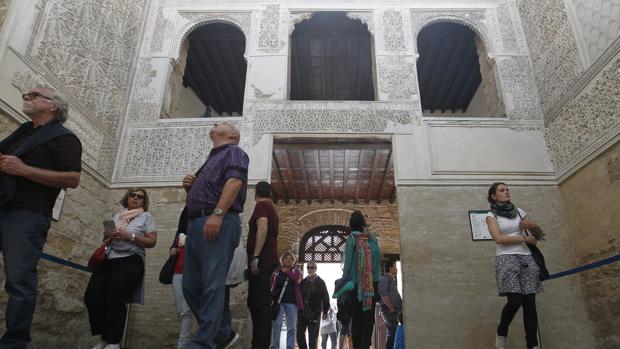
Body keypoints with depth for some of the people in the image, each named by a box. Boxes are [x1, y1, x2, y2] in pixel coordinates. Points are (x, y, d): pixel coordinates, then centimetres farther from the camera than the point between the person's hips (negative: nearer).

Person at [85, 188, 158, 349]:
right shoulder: (118, 214, 21)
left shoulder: (146, 216, 7)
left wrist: (130, 236, -12)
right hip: (108, 259, 5)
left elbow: (152, 242, -1)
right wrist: (109, 235, -1)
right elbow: (105, 236, 23)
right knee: (91, 296, -8)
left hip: (130, 260, -5)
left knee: (115, 299, -12)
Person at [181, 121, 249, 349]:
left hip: (218, 223, -9)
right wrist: (189, 187, 12)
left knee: (212, 286, -12)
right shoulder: (211, 160, 33)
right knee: (191, 286, 6)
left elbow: (235, 181, -12)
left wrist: (218, 214, -25)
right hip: (197, 224, 9)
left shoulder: (233, 152, 8)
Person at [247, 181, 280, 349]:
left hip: (262, 259, -9)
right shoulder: (272, 208, 23)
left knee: (259, 302, -12)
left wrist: (255, 256, -24)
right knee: (257, 302, 12)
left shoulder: (261, 205, -4)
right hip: (268, 259, 9)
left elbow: (263, 228, -19)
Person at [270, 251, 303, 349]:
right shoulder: (277, 271, 9)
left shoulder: (296, 271, 11)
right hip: (278, 302, -1)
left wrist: (286, 271, -3)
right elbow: (272, 286, 4)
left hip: (291, 302, 1)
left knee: (291, 328, 3)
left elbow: (297, 279, -12)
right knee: (276, 326, -5)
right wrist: (271, 299, -7)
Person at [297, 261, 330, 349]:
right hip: (302, 312, 4)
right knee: (300, 334, 4)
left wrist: (325, 311, -5)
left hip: (314, 313, -3)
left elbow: (325, 297, -1)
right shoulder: (303, 281, 11)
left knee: (313, 336, 1)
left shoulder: (320, 282, 1)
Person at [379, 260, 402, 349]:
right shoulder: (385, 279, -7)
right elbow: (383, 294, -19)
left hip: (393, 310, 10)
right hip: (388, 309, -10)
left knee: (392, 332, 10)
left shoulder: (392, 280, 24)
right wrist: (391, 308, -17)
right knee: (395, 330, -16)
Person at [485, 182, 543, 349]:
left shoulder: (519, 211, 16)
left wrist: (532, 225, -2)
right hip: (506, 259, -4)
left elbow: (539, 232, 21)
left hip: (526, 258, 4)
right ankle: (501, 333, 8)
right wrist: (525, 238, -7)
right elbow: (499, 238, -10)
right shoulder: (491, 215, 4)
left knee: (529, 302, -5)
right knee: (515, 300, -17)